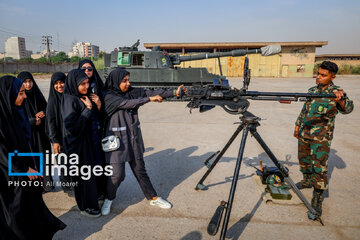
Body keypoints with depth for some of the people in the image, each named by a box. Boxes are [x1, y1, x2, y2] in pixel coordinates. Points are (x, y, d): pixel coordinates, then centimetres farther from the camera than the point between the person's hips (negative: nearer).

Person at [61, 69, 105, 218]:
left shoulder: (86, 97, 5)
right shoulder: (69, 100, -17)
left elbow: (96, 120, 11)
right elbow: (72, 126, -25)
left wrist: (98, 106, -7)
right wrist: (88, 109, -23)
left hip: (92, 140, 8)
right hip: (79, 144, -7)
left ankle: (96, 193, 44)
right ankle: (86, 206, 24)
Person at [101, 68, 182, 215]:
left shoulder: (132, 92, 6)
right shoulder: (108, 96, -7)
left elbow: (151, 92, -3)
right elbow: (127, 103, -21)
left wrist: (174, 93, -12)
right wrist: (149, 99, -22)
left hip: (134, 139, 5)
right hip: (117, 140, -5)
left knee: (140, 169, 13)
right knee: (118, 174, -2)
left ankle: (153, 198, 26)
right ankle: (109, 199, 26)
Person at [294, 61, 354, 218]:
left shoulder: (336, 92, -9)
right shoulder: (312, 90, 8)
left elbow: (347, 109, -27)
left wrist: (340, 100, -48)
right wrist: (298, 125, 17)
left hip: (321, 137, -6)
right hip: (304, 133, 6)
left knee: (320, 168, -7)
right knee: (304, 159, 19)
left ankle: (317, 202, 2)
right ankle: (307, 181, 43)